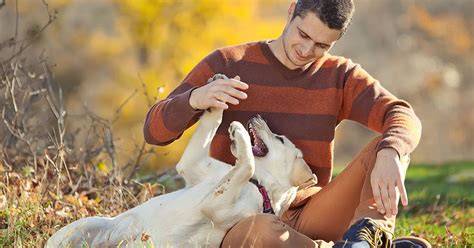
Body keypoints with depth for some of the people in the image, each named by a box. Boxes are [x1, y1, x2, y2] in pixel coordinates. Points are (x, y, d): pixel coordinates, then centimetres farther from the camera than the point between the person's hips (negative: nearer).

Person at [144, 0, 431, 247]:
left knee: (390, 147, -19)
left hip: (307, 222, 3)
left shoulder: (341, 76, 3)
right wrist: (194, 99, -28)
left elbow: (404, 120, -15)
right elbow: (156, 130, -6)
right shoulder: (226, 64, -1)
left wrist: (389, 156, -40)